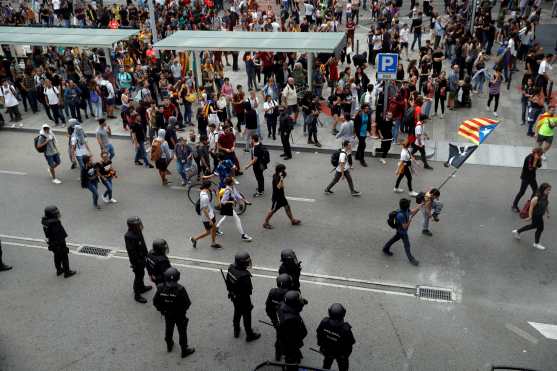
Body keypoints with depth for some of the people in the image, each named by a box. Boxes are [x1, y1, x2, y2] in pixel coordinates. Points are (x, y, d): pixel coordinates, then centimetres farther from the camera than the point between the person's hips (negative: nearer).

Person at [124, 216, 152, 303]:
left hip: (142, 258, 9)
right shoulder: (129, 236, -32)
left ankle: (142, 287, 48)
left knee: (141, 274, 27)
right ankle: (137, 295, 22)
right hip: (136, 260, -9)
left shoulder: (137, 232, -4)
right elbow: (131, 252, -27)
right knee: (138, 276, 6)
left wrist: (146, 255, 20)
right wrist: (135, 264, -22)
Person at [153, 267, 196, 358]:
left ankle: (169, 346, 49)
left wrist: (161, 310, 9)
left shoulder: (161, 288, -20)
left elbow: (155, 302, -8)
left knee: (168, 330, 27)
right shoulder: (180, 289, -31)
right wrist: (182, 309, -2)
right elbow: (187, 303, -24)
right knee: (182, 332, 16)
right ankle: (184, 350, 29)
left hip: (167, 315, 4)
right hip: (179, 316, -4)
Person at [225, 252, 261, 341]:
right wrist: (249, 304, -14)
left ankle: (236, 331, 48)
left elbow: (228, 282, 2)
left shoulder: (231, 269, -15)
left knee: (237, 313, 28)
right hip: (243, 299, -7)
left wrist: (230, 291, 19)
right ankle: (249, 335, 33)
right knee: (247, 316, 14)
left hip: (233, 297, 7)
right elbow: (246, 292, -28)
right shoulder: (244, 276, -37)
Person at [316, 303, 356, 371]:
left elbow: (319, 334, -12)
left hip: (326, 350, 3)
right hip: (341, 353, -3)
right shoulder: (345, 329, -41)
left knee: (327, 362, 34)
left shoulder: (324, 322, -32)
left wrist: (320, 344, 9)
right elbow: (351, 342, -22)